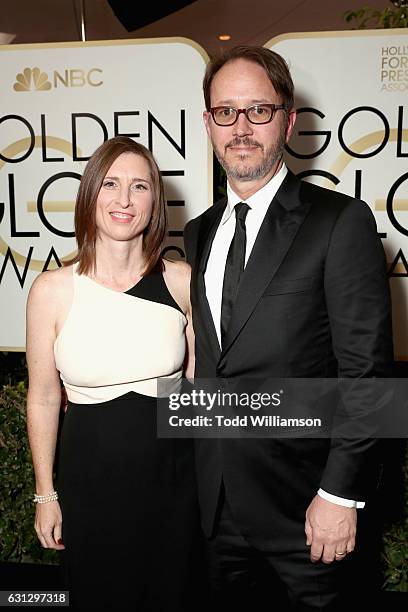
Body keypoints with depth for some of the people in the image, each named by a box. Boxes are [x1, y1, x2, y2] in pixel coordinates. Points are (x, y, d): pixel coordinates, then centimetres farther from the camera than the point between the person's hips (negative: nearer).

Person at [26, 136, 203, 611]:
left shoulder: (181, 282, -8)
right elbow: (43, 398, -2)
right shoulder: (52, 290, -10)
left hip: (173, 477, 1)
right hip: (90, 482, 0)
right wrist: (45, 494, 4)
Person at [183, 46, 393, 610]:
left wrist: (341, 493, -15)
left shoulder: (341, 222, -11)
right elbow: (208, 362, 10)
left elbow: (366, 368, -14)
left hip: (303, 500, -5)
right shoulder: (199, 232, 8)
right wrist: (204, 471, 8)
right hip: (218, 499, 6)